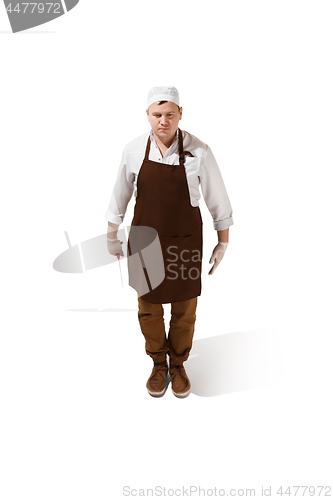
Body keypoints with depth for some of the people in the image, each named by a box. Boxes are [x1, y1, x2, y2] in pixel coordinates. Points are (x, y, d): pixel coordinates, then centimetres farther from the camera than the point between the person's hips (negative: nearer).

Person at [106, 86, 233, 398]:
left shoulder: (199, 152, -12)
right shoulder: (133, 150, -6)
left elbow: (218, 200, -2)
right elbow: (119, 196, 7)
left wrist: (223, 243, 2)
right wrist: (112, 237, 13)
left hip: (185, 242, -1)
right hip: (144, 241, 2)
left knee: (184, 311, 12)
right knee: (148, 308, 14)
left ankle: (178, 364, 40)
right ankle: (158, 363, 41)